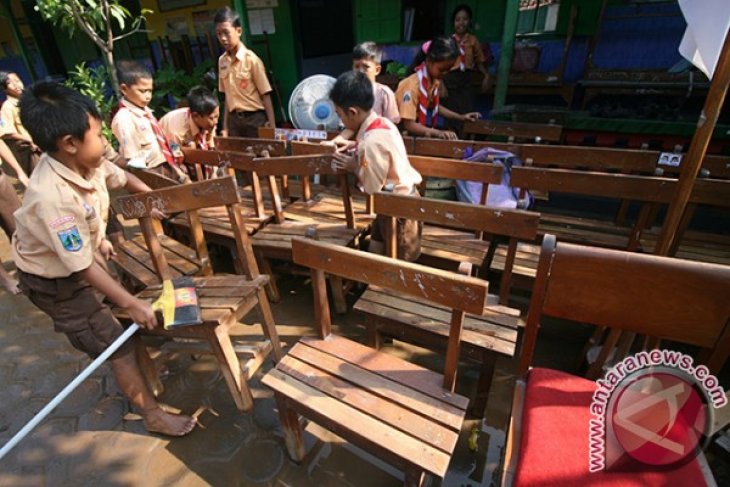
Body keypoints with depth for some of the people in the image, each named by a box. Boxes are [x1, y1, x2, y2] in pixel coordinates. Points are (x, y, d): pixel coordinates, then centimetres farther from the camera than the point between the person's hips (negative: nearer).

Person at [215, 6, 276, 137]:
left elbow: (265, 95, -9)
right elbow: (228, 96, 12)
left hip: (254, 118, -5)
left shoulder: (251, 59, -9)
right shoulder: (222, 61, 7)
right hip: (234, 120, 5)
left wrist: (272, 126, -14)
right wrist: (225, 126, 11)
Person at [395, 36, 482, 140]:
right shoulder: (412, 85, -20)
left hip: (424, 133, 7)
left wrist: (461, 117, 12)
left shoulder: (436, 81, 3)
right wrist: (438, 133, -32)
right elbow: (409, 125, -23)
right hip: (407, 135, -7)